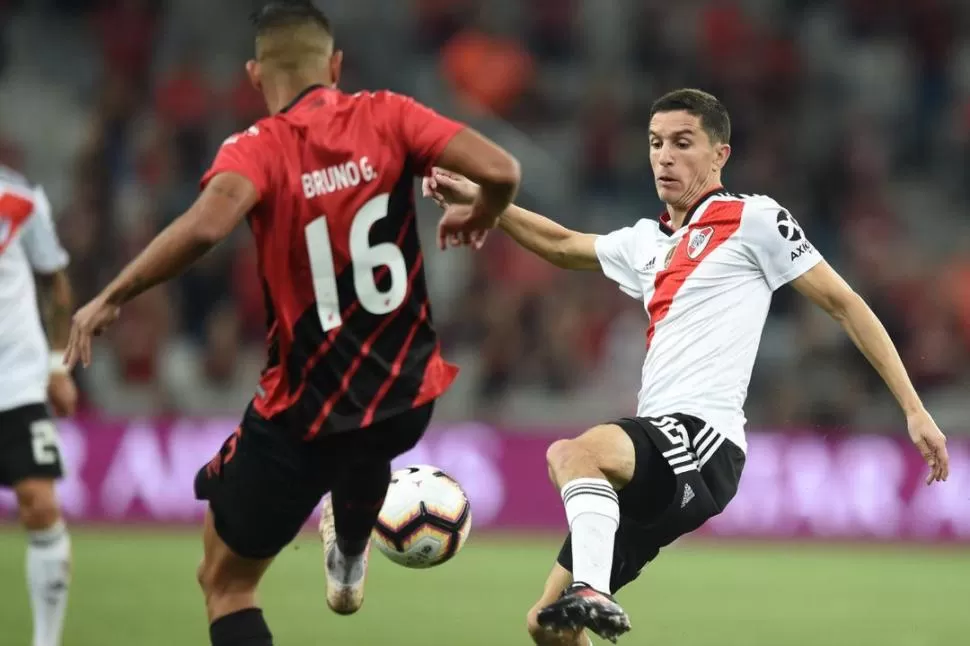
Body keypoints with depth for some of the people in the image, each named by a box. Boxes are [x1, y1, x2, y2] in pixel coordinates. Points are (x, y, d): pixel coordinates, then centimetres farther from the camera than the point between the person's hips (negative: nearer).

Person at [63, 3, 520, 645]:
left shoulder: (258, 149, -15)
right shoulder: (386, 118, -7)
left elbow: (207, 223, -35)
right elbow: (500, 170, -14)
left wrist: (110, 299, -26)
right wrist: (479, 219, 9)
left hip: (303, 413, -4)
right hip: (408, 399, 4)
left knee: (225, 584, 11)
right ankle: (349, 561, 66)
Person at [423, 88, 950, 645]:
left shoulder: (753, 218, 2)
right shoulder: (649, 243, 23)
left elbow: (843, 302, 2)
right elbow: (562, 245, 39)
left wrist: (914, 409, -1)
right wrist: (480, 201, 27)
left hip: (704, 438, -8)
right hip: (656, 456, 8)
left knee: (571, 453, -37)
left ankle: (592, 593, -53)